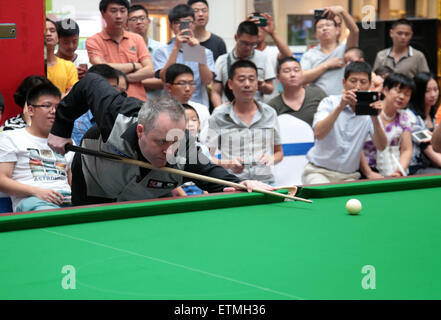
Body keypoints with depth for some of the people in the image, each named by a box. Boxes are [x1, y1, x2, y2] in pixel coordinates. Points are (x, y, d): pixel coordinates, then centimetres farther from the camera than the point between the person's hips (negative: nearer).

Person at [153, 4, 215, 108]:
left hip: (199, 104, 1)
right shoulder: (162, 52, 9)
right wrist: (176, 48, -11)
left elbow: (207, 80, -2)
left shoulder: (206, 52, 13)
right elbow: (164, 77, -8)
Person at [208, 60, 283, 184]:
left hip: (265, 180, 2)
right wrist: (227, 163, -15)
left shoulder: (269, 113, 13)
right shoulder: (219, 116, 5)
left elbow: (279, 152, 23)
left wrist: (272, 158, -1)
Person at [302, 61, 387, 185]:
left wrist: (375, 118, -29)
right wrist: (340, 107, -35)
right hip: (318, 171, -3)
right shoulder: (329, 103, -5)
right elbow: (318, 134, -23)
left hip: (349, 177, 3)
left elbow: (381, 146, -12)